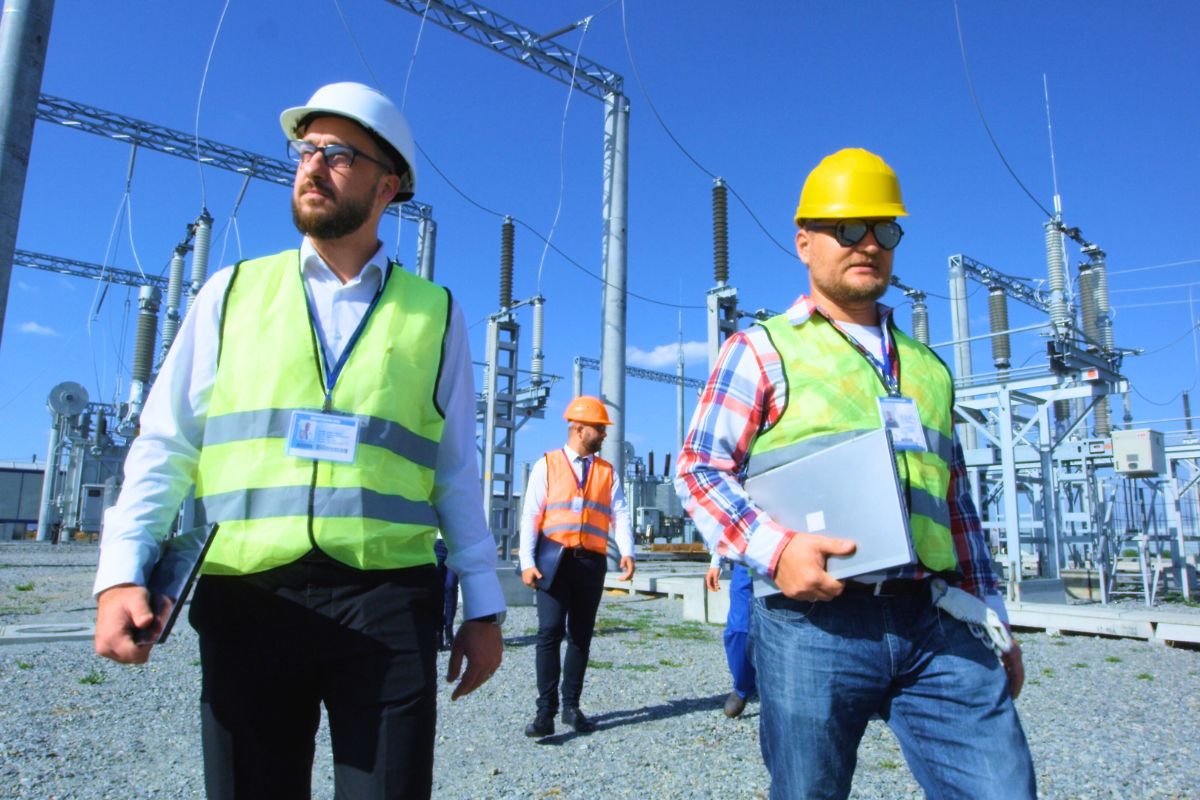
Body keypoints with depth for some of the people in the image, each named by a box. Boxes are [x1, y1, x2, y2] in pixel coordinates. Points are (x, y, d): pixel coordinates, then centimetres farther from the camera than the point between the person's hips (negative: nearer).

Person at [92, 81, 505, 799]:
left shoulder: (434, 314, 8)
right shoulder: (234, 292, 11)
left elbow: (456, 472, 7)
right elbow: (165, 445, 8)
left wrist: (484, 607, 5)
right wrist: (122, 574, -5)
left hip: (388, 602, -1)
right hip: (248, 599, 1)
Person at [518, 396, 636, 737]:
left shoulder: (607, 472, 13)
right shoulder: (546, 465, 4)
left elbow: (620, 514, 3)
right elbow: (530, 515, -1)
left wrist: (627, 552, -14)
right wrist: (527, 561, -11)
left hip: (592, 562, 3)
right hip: (554, 559, -3)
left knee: (581, 635, 9)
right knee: (550, 631, -9)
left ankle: (571, 706, 19)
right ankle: (546, 710, -2)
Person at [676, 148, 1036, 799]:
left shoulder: (927, 367, 20)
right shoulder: (762, 350, 5)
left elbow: (958, 508, 22)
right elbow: (698, 469, -3)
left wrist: (994, 625, 19)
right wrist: (775, 548, -18)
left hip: (937, 627, 5)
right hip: (815, 624, -4)